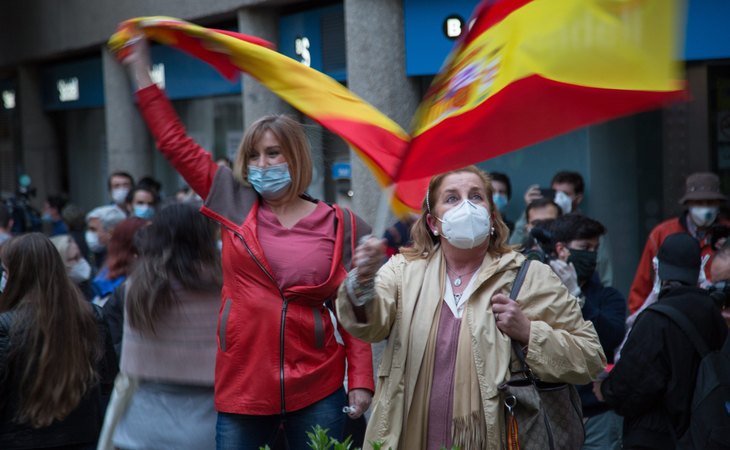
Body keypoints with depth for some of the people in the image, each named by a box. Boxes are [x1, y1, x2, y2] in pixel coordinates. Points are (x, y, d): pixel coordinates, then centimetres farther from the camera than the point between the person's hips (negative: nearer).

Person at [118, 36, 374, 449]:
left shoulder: (339, 225, 1)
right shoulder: (236, 205, 5)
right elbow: (175, 143, 6)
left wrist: (361, 380, -6)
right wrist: (141, 70, 7)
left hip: (318, 391, -1)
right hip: (243, 388, 1)